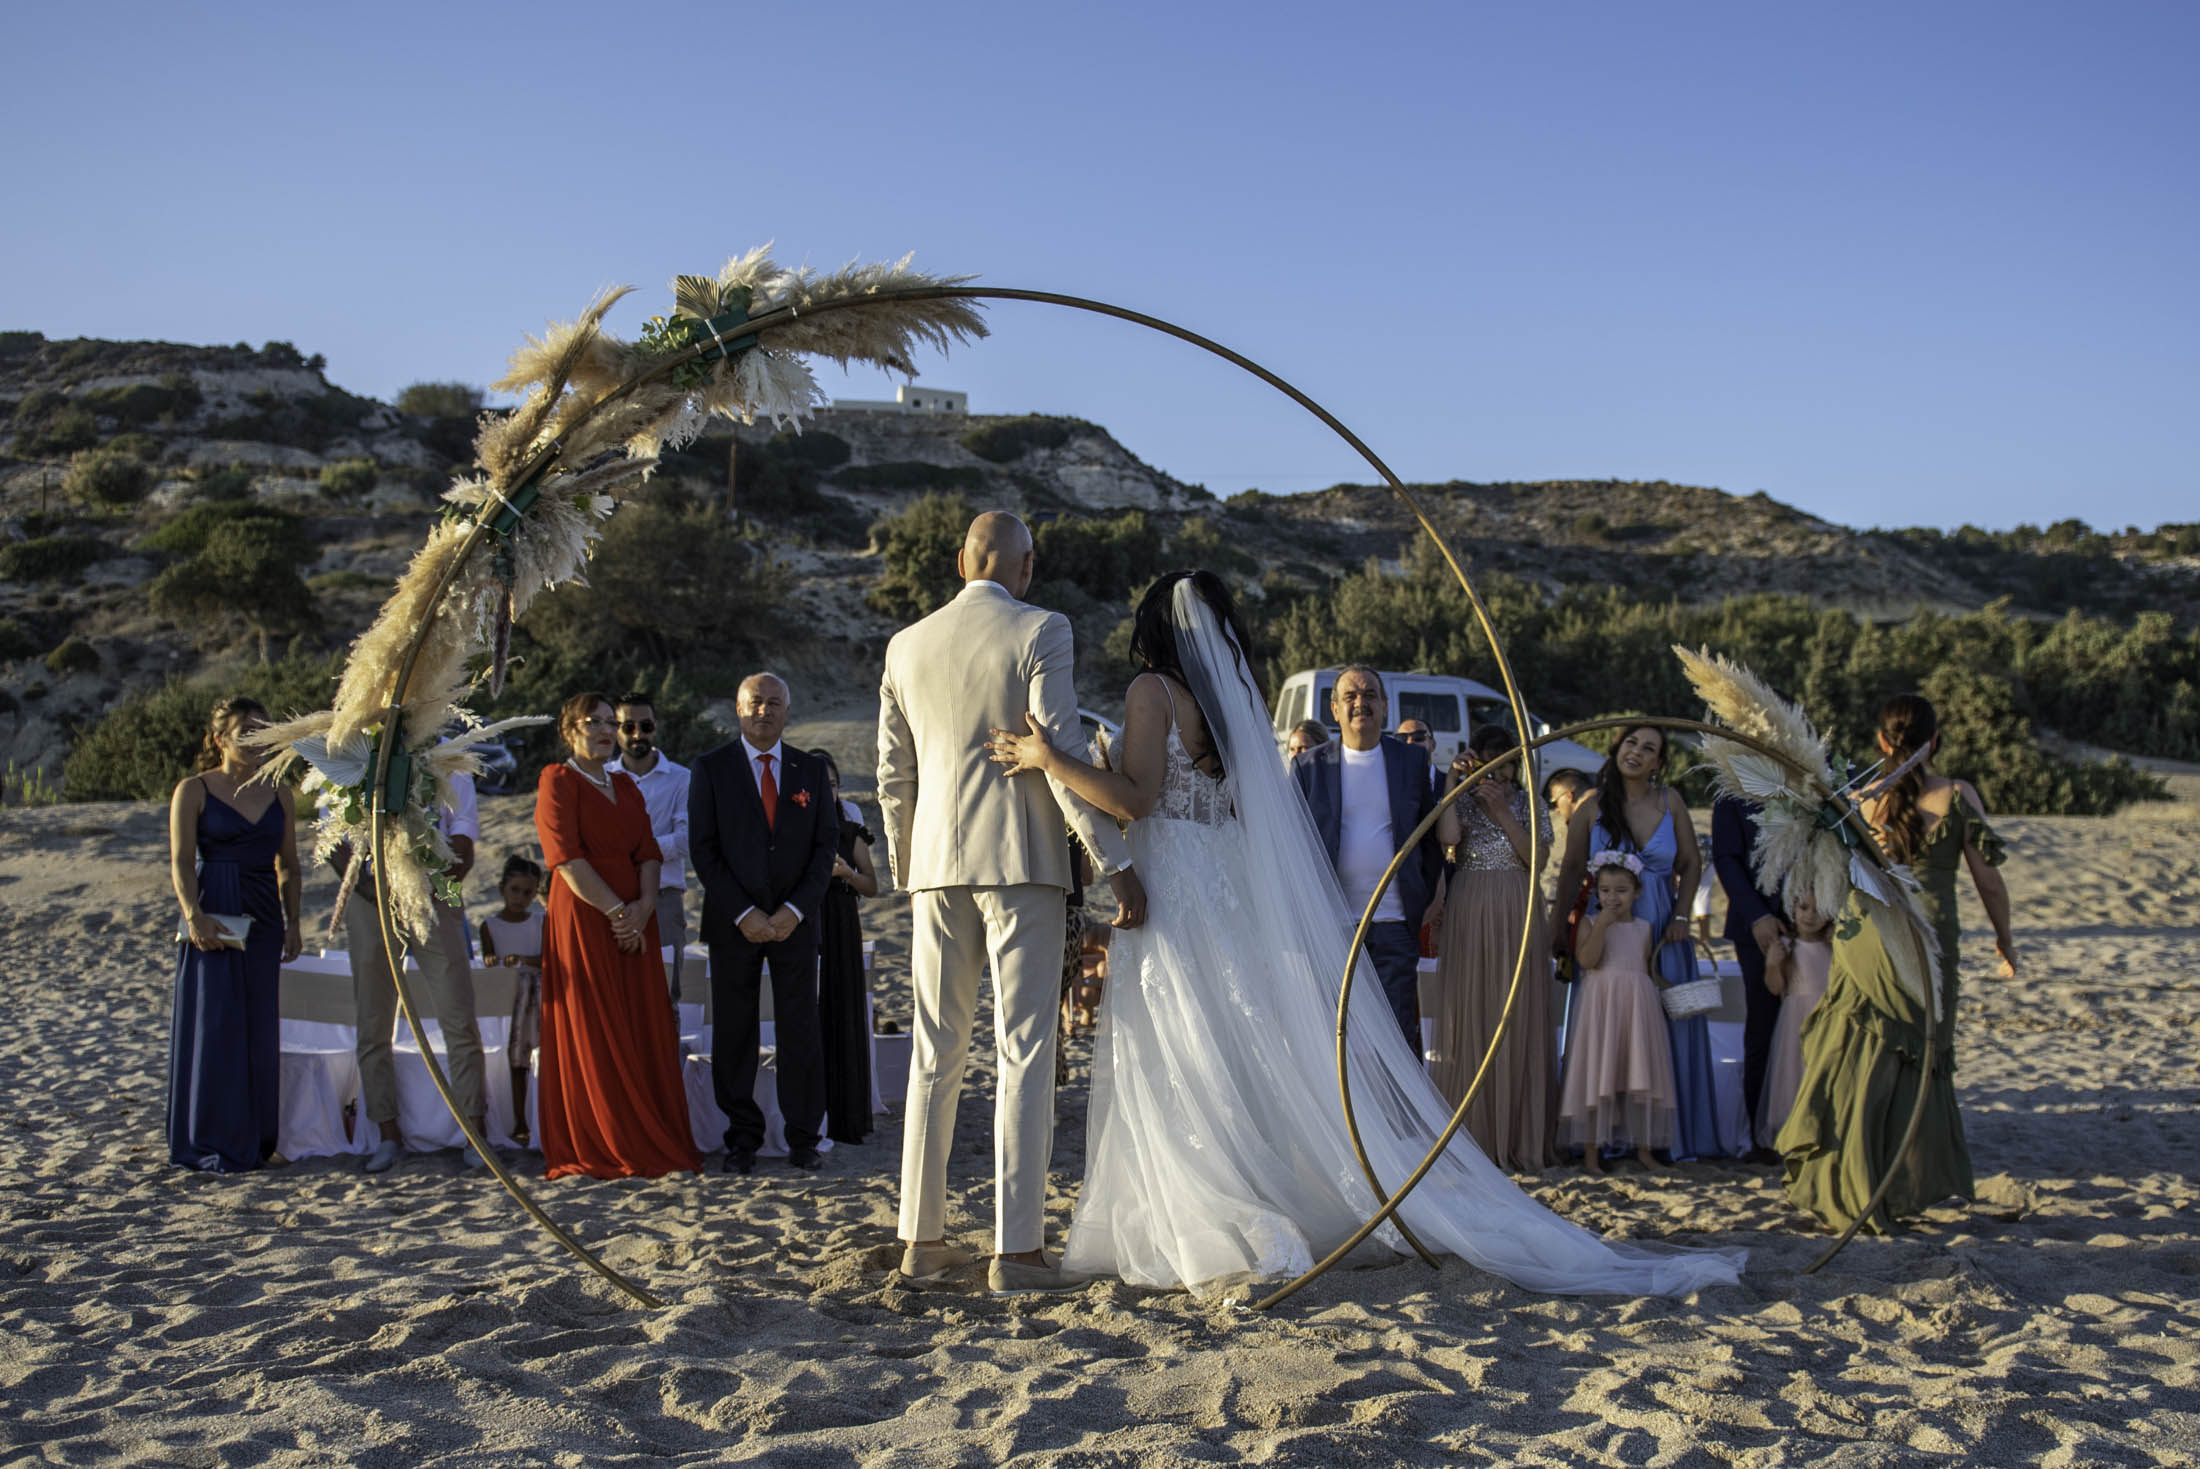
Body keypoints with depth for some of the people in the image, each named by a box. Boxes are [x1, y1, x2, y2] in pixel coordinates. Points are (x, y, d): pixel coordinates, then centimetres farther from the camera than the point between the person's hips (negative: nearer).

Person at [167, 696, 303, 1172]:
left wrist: (292, 922, 6)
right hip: (213, 919, -4)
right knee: (215, 1025, -3)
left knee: (260, 1031, 6)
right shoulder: (193, 790, 0)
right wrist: (194, 916, -20)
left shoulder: (278, 794, 12)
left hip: (263, 921, 4)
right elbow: (181, 863, -7)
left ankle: (256, 1140, 15)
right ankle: (211, 1144, 5)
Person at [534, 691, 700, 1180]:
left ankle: (646, 1145, 9)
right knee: (591, 1034, -2)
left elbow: (647, 852, 9)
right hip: (582, 919, -6)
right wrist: (615, 910, -16)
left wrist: (644, 906, -9)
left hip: (634, 920, 6)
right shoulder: (558, 781, -1)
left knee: (643, 1030, 4)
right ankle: (596, 1151, 4)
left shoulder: (625, 786, 18)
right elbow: (567, 858, -12)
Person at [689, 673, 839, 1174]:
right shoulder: (711, 769, 4)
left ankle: (804, 1140, 8)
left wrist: (795, 910, -7)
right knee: (734, 1034, 2)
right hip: (733, 923, -1)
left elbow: (826, 846, 5)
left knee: (800, 1032, 0)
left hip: (795, 921, 1)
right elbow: (703, 849, -2)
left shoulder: (811, 770, 9)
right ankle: (742, 1140, 11)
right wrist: (743, 913, -10)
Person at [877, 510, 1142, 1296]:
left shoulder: (906, 646, 11)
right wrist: (1116, 864, -9)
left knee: (935, 1053, 11)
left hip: (937, 865, 5)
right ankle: (1016, 1249, -3)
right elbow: (1061, 758, -12)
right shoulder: (1041, 633, -4)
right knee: (1025, 1053, -2)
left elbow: (892, 777, 13)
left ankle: (922, 1237, 17)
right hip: (1020, 860, -5)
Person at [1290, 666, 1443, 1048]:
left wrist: (1432, 896, 8)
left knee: (1398, 1029, 1)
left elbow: (1431, 834, 16)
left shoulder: (1412, 761, 8)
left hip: (1396, 921, 1)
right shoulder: (1308, 767, 4)